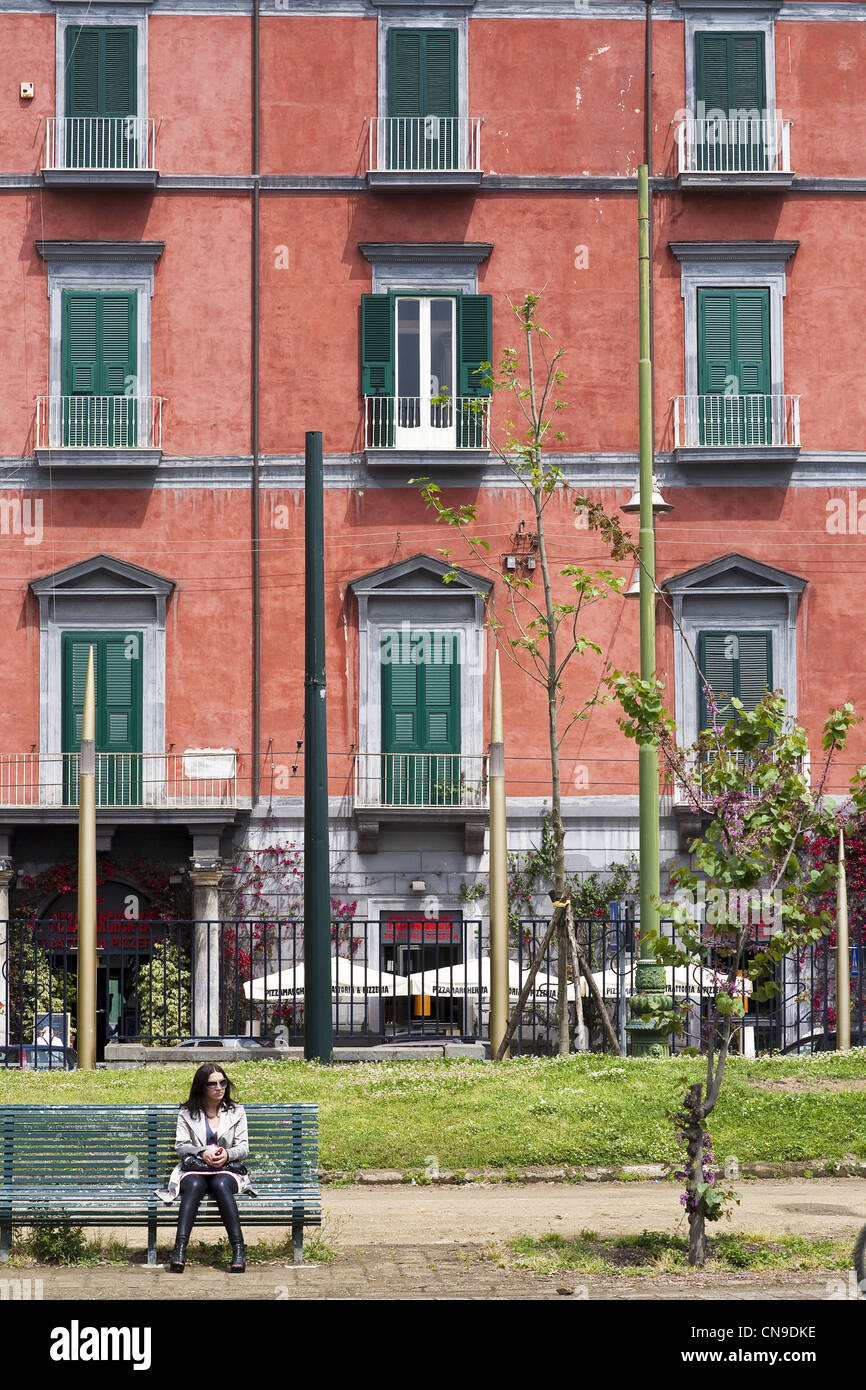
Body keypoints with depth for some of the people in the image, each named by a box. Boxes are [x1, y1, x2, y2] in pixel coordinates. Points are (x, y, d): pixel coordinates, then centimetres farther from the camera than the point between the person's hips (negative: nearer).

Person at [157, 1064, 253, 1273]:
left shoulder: (236, 1112, 14)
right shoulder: (187, 1113, 11)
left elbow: (243, 1148, 9)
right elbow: (181, 1145, 3)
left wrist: (227, 1154, -14)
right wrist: (203, 1153, -15)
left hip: (228, 1169, 0)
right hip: (194, 1168, 0)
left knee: (221, 1184, -36)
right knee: (194, 1186, -36)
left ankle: (238, 1250, -45)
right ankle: (179, 1250, -49)